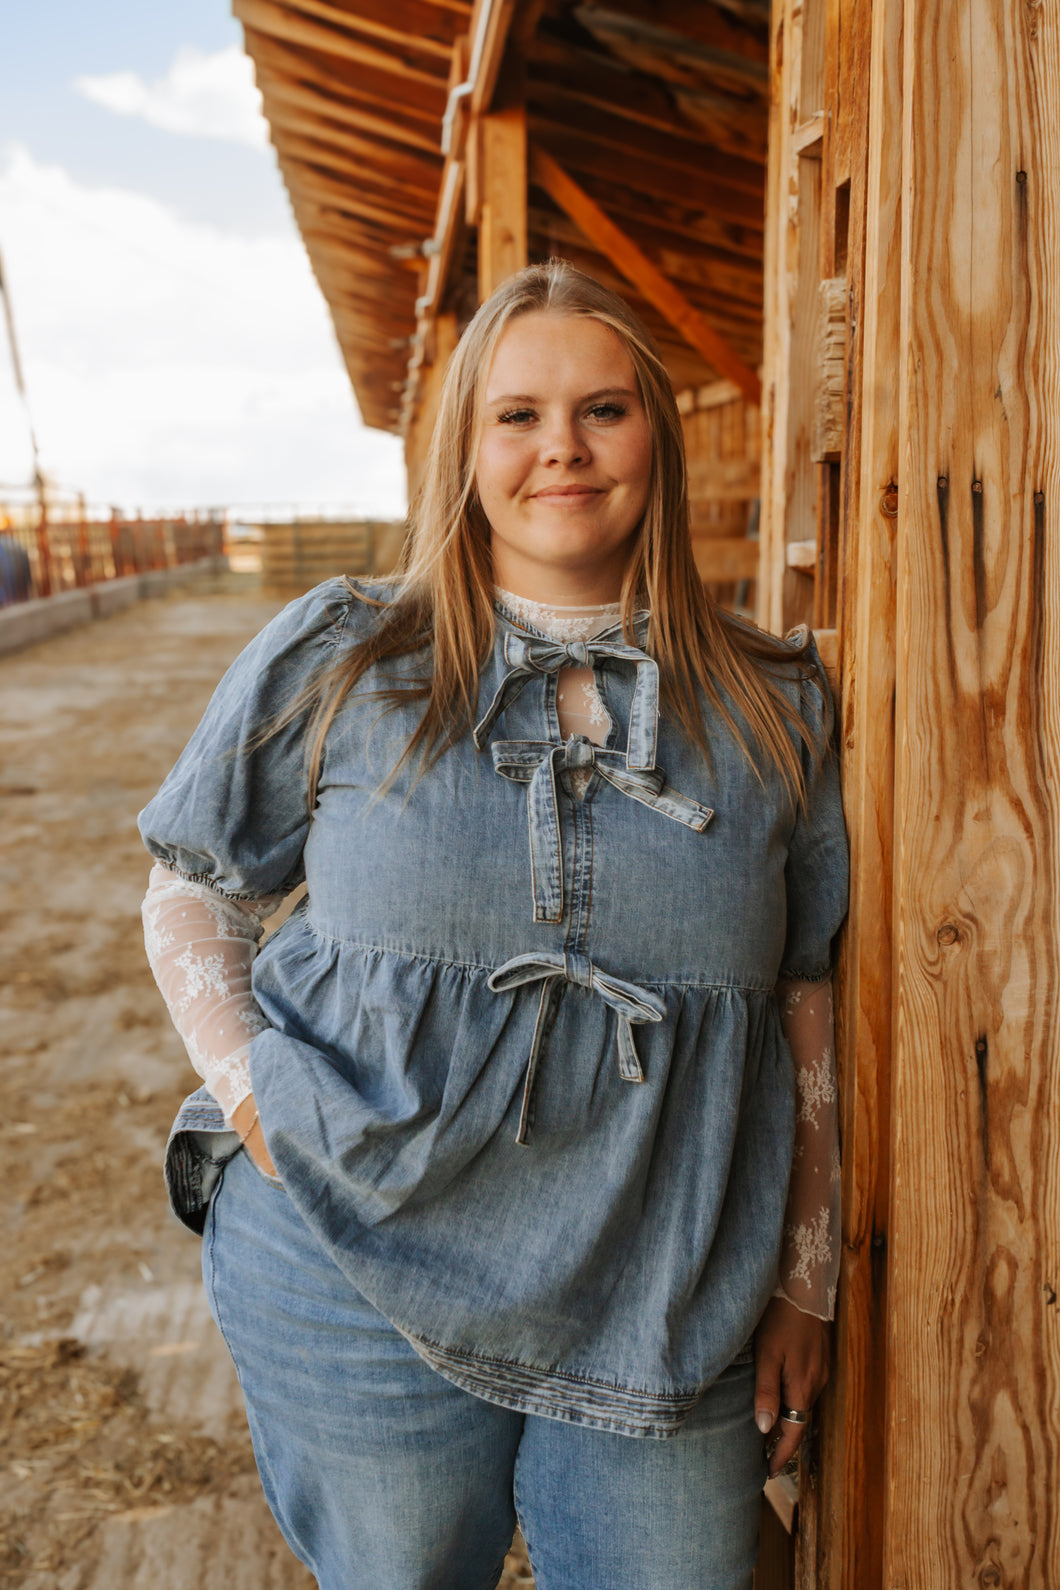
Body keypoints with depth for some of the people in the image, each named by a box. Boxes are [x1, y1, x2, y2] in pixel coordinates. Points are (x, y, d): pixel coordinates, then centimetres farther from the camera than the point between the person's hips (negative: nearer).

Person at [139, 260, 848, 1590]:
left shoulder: (771, 706, 2)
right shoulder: (332, 663, -2)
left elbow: (805, 998, 6)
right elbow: (190, 893, 7)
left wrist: (805, 1278, 6)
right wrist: (250, 1101, -8)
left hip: (669, 1315, 2)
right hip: (362, 1283, -1)